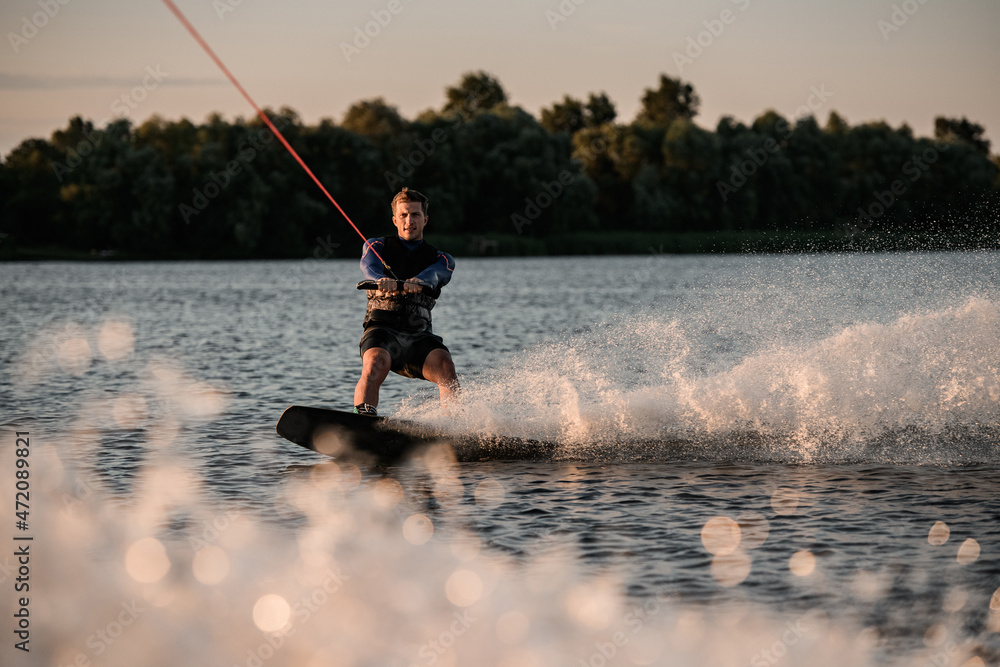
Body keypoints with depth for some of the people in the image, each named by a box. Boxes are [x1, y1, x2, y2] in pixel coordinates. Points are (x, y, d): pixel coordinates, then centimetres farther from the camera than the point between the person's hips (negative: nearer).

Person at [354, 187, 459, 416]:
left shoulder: (441, 260, 16)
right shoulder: (377, 246, 15)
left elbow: (433, 276, -9)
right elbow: (370, 268, -9)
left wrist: (416, 283, -35)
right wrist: (383, 281, -35)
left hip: (419, 335, 2)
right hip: (381, 330, -2)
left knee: (445, 366, -28)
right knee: (376, 364, -33)